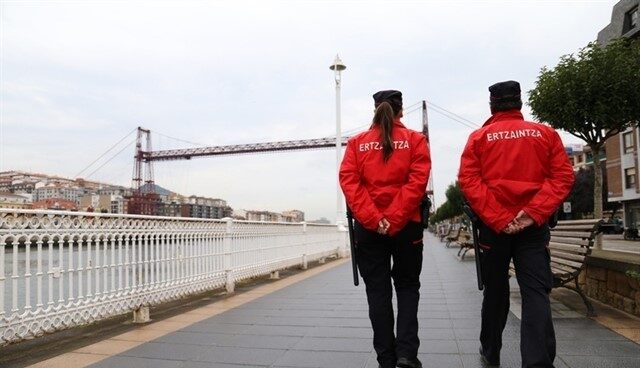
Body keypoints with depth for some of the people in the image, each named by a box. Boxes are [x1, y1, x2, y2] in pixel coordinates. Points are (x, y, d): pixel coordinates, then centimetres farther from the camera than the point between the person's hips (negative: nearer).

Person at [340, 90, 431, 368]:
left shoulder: (356, 143, 8)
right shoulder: (415, 140, 5)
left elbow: (348, 181, -6)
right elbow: (417, 180, -10)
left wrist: (373, 219, -14)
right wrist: (393, 218, -15)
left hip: (368, 228, 1)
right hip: (406, 225, 0)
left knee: (377, 291, 8)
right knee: (407, 286, 13)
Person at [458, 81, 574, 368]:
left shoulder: (479, 137, 3)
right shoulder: (545, 133, 6)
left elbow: (468, 180, -9)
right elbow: (563, 177, -3)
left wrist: (497, 219, -12)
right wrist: (533, 213, -11)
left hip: (493, 225, 1)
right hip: (533, 224, 0)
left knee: (495, 291, 14)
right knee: (536, 293, -2)